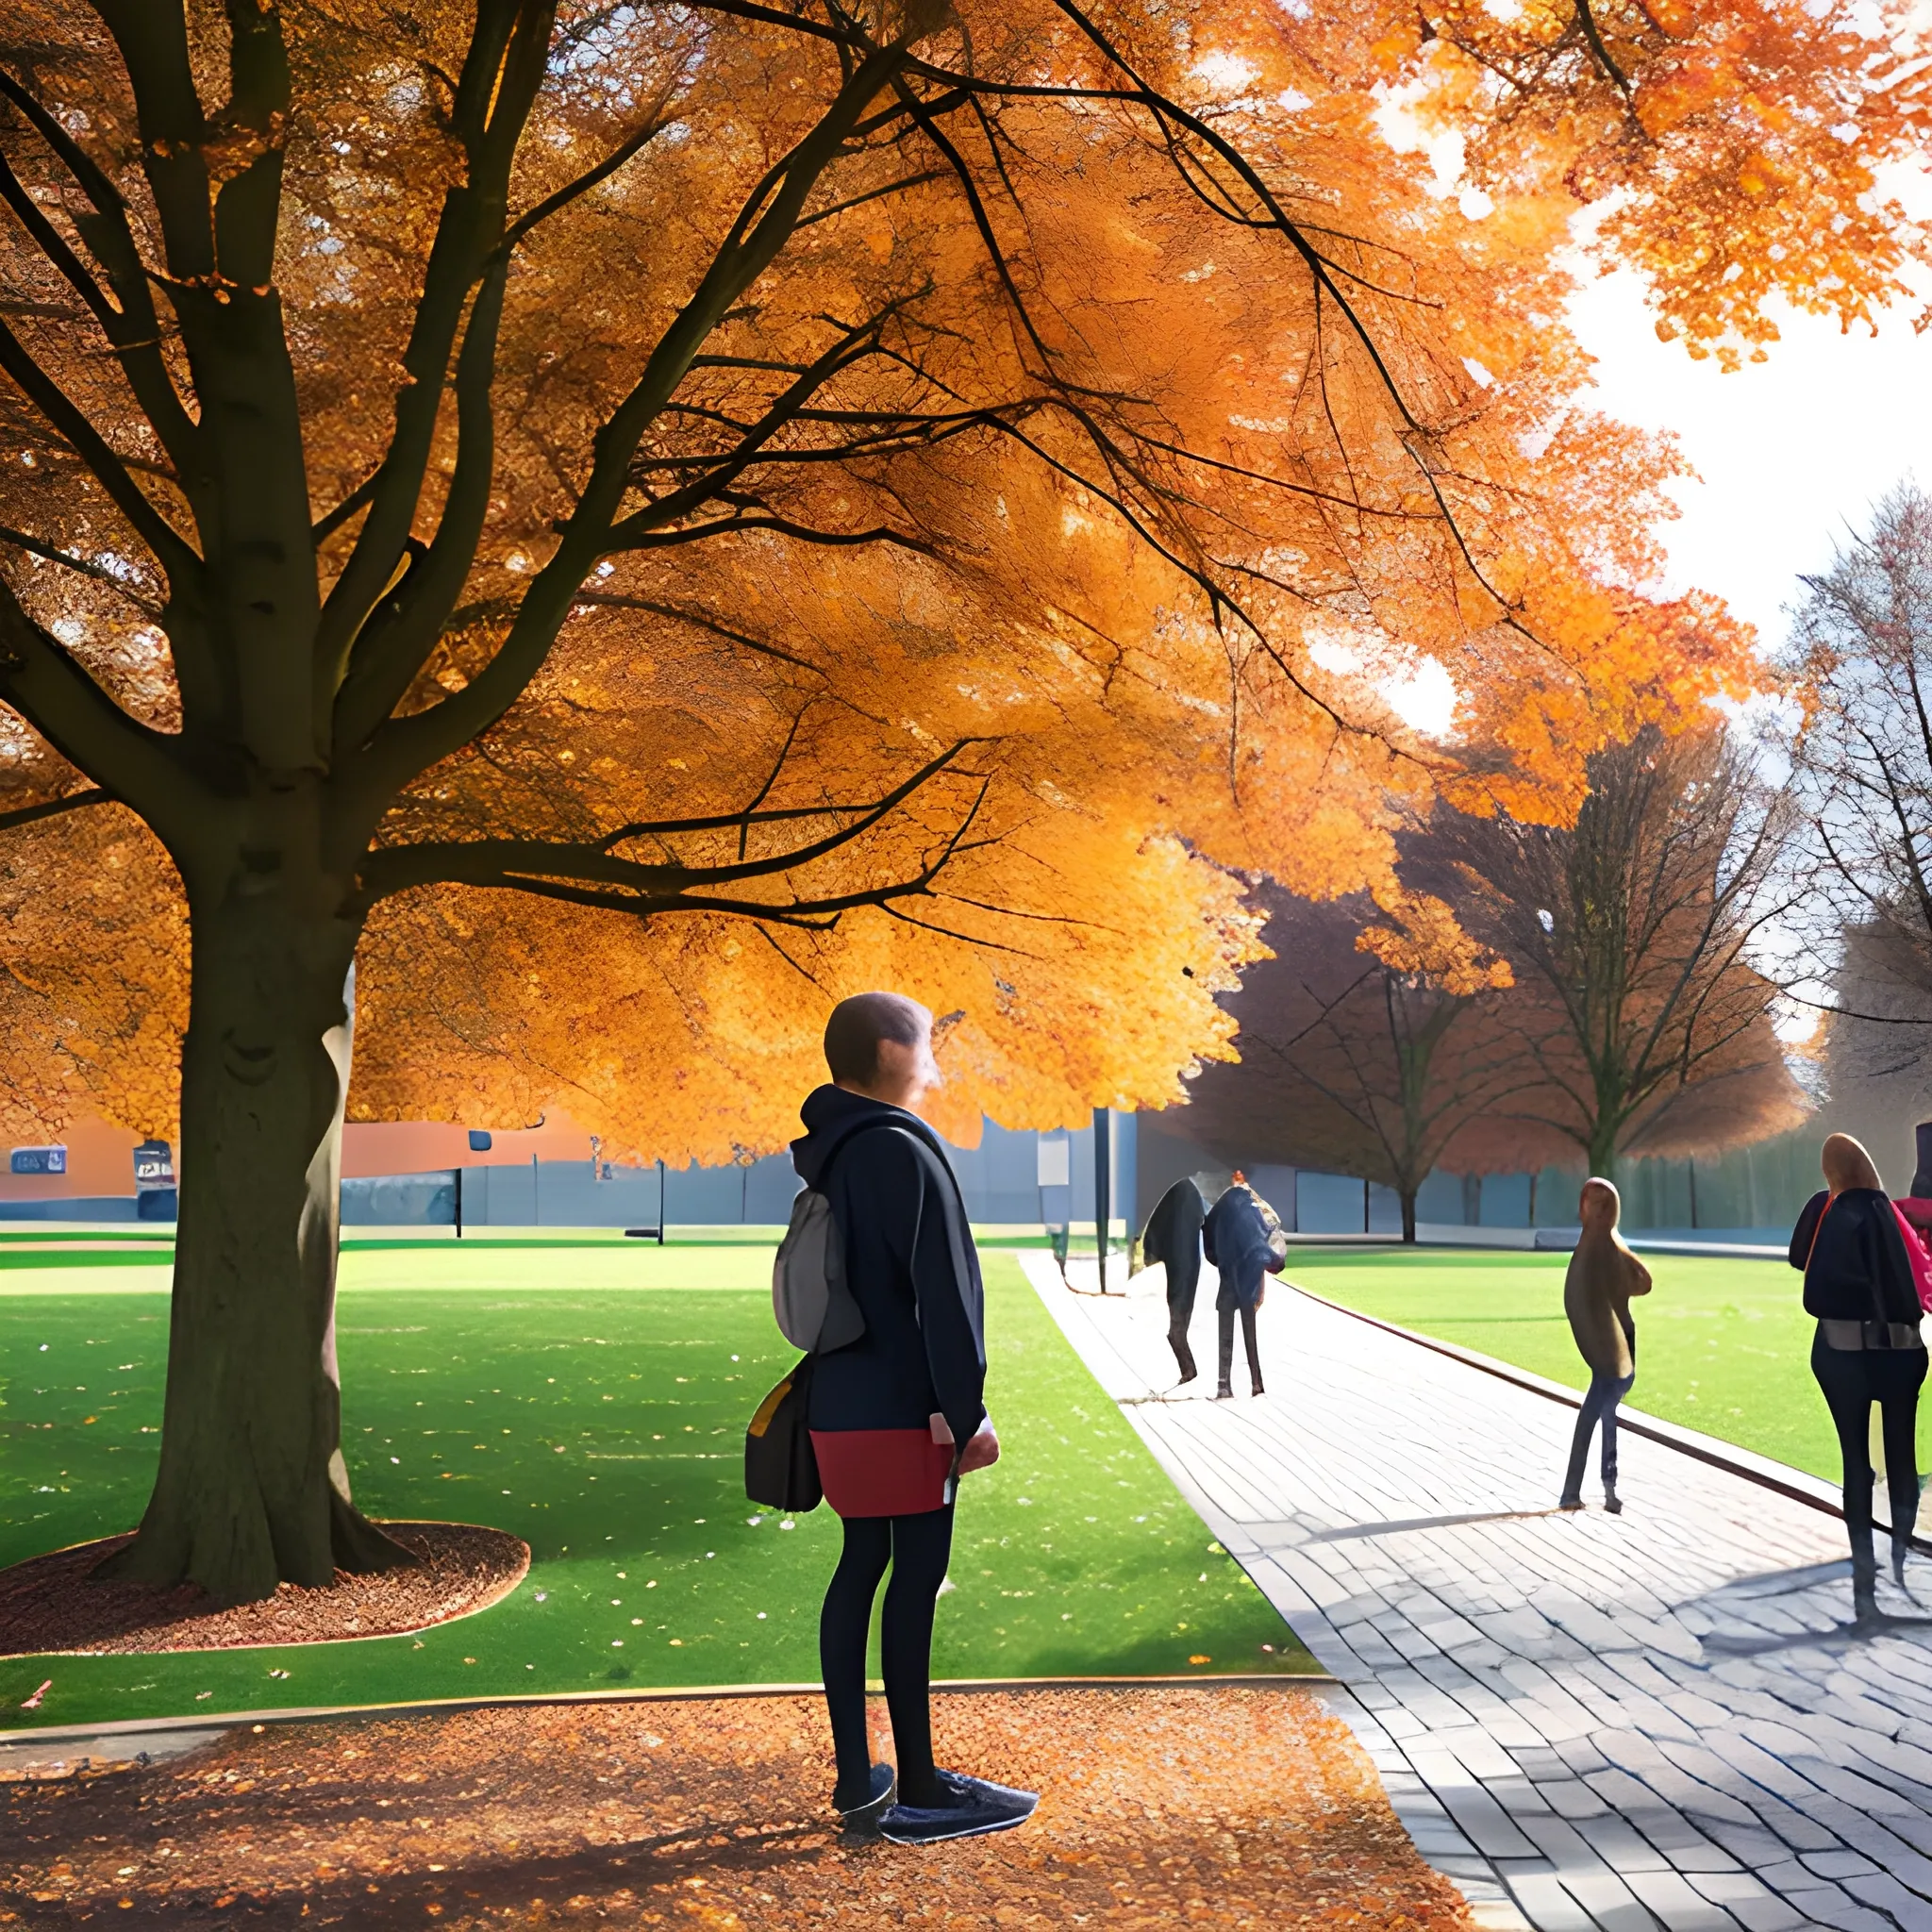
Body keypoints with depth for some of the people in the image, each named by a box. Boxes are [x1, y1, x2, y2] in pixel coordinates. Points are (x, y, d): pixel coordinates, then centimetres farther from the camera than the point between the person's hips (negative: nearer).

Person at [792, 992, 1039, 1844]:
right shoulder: (903, 1152, -16)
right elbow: (941, 1294, -17)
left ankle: (857, 1778, 18)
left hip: (845, 1407, 9)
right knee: (916, 1578, -3)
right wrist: (968, 1411, -14)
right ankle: (919, 1791, 5)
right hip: (906, 1412, -9)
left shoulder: (833, 1155, 14)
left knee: (861, 1568, 12)